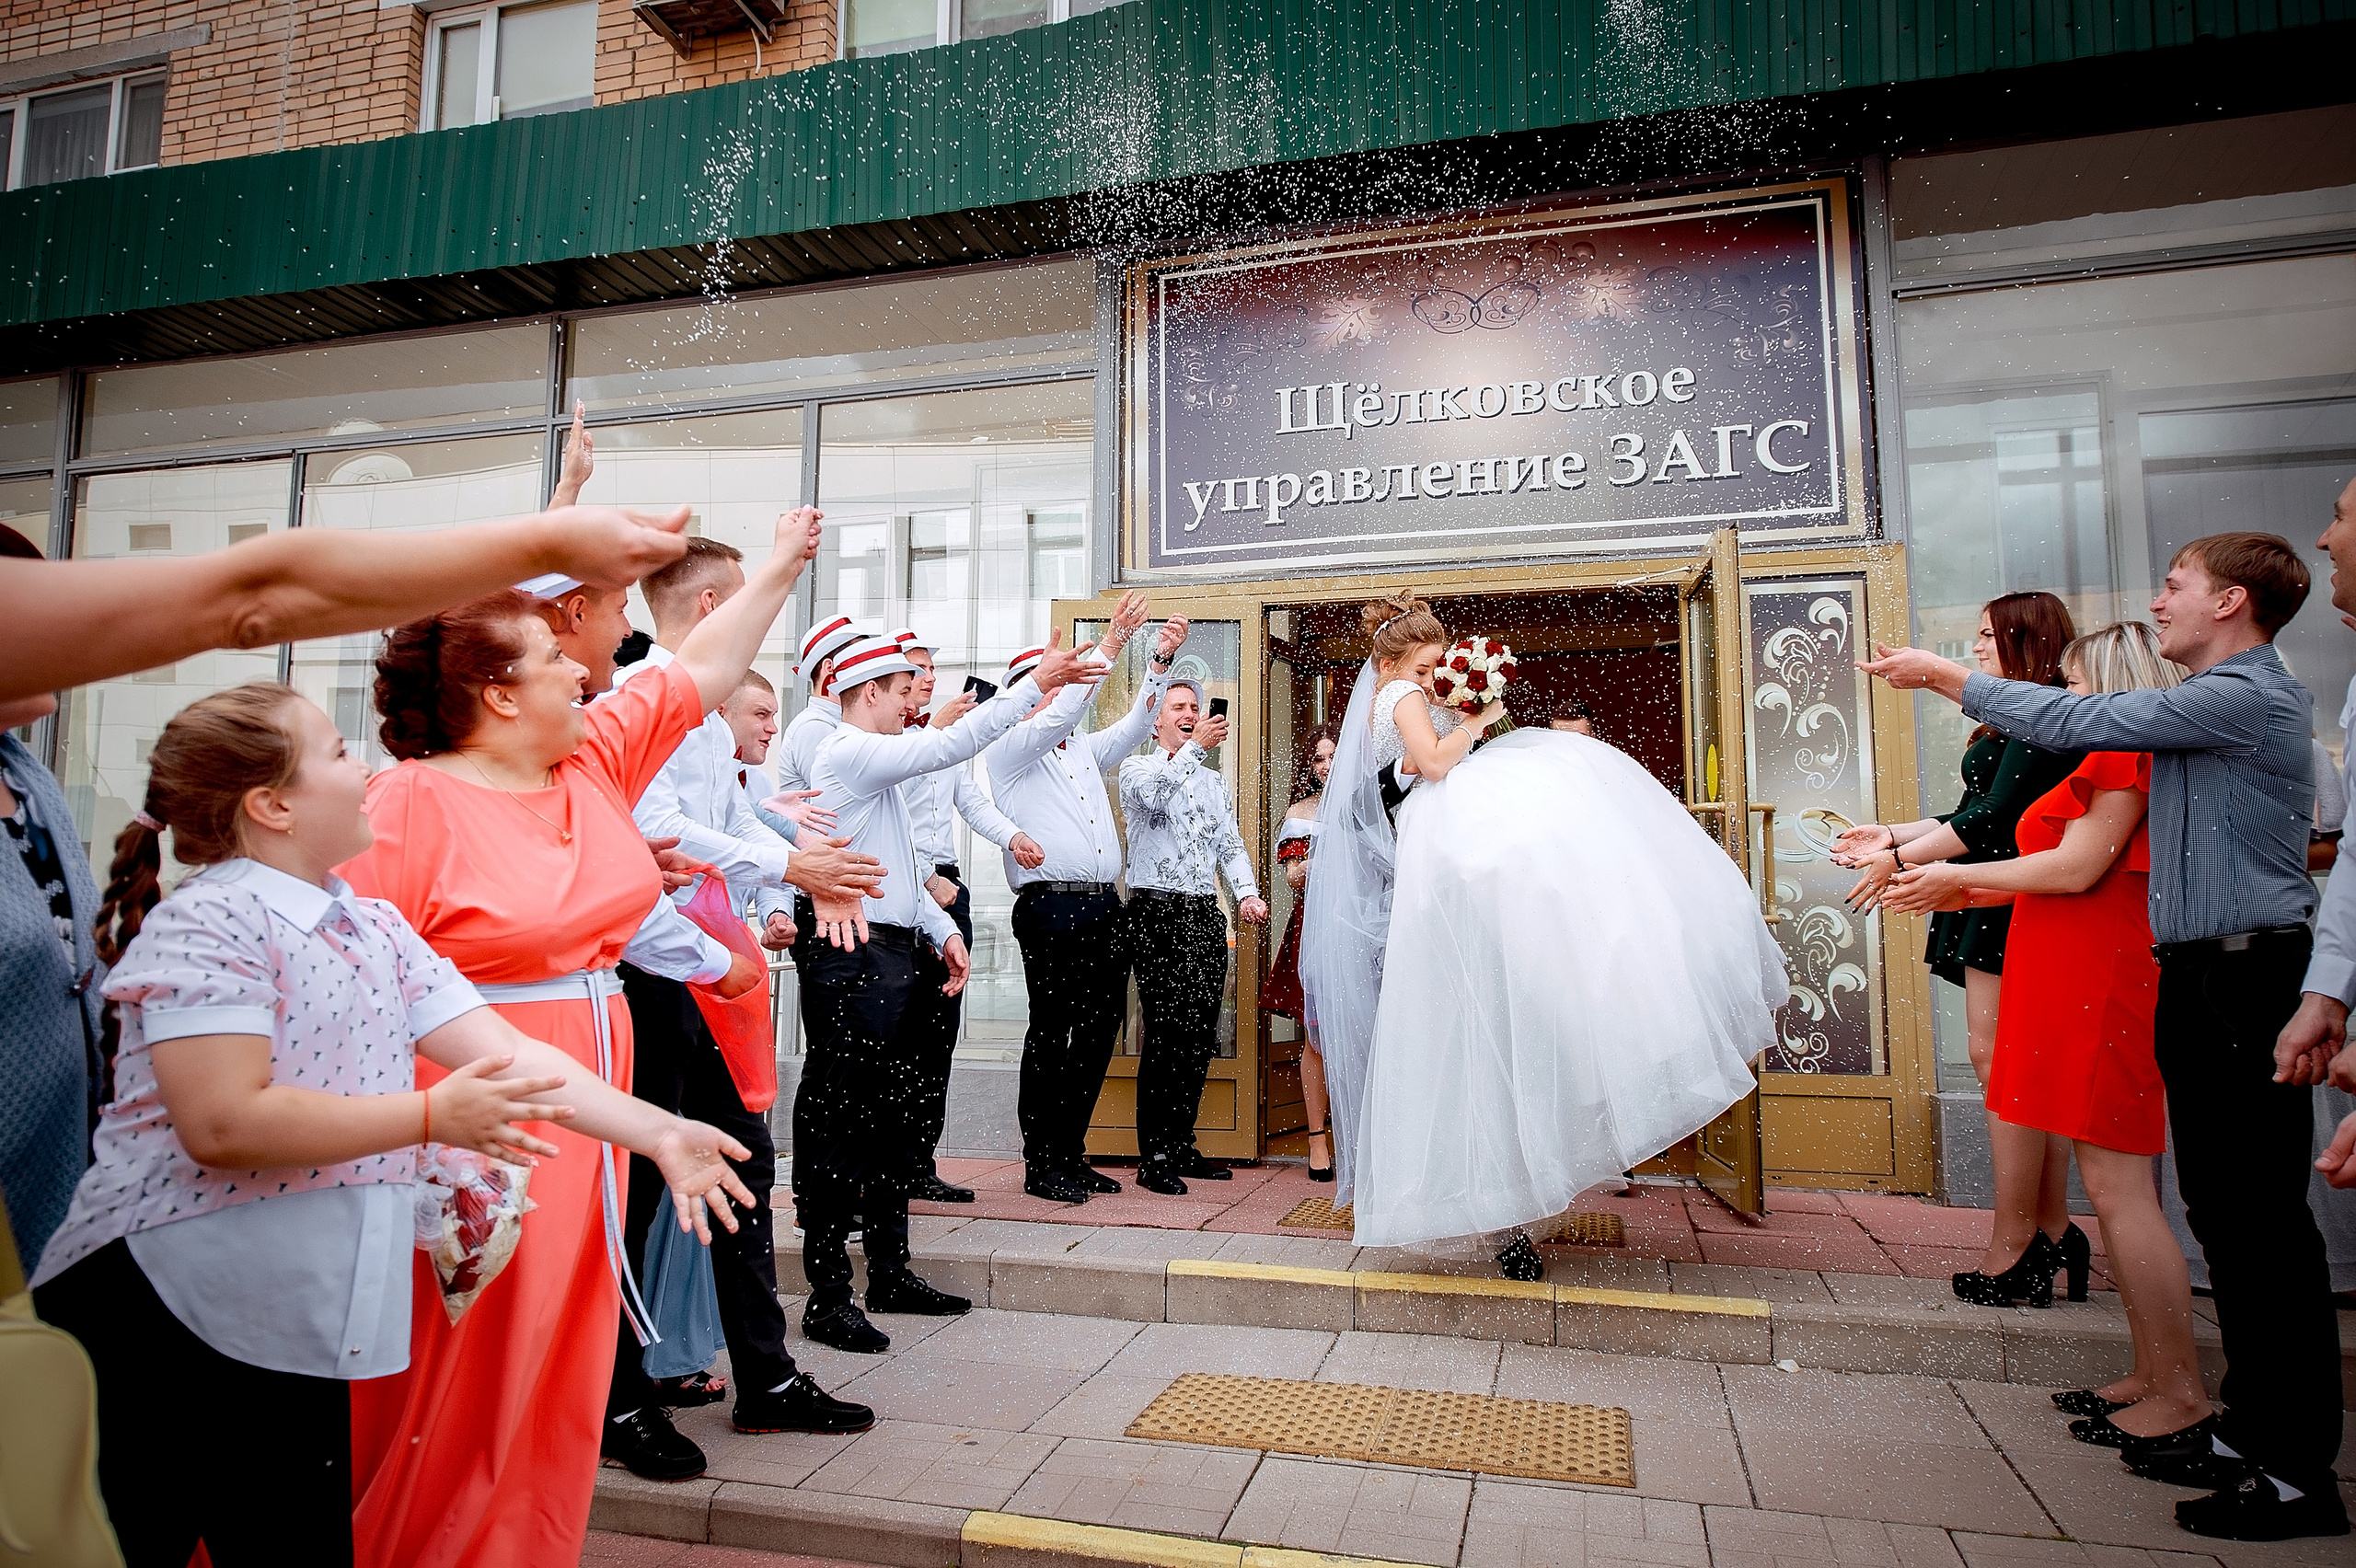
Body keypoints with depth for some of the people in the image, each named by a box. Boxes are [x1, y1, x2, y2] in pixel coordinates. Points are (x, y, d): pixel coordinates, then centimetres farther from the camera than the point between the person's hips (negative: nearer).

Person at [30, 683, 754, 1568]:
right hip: (165, 1320, -7)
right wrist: (433, 1116, -20)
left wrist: (658, 1133, -6)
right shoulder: (206, 923, -14)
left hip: (302, 1328, 7)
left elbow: (505, 1056, 2)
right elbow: (222, 1124, -25)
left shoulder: (377, 928, 8)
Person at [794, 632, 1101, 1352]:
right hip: (853, 959, -10)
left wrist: (944, 932, 13)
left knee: (890, 1121, 15)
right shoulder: (850, 753, -11)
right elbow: (953, 744, -21)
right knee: (838, 1128, -4)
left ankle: (890, 1272, 26)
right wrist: (1037, 682, -18)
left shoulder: (876, 759, 20)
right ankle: (828, 1298, 4)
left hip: (895, 955, 10)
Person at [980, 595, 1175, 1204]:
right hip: (1051, 908, -7)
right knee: (1051, 1034, -3)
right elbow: (1056, 716, -14)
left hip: (1104, 908, 7)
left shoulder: (1083, 749, 24)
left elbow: (1133, 726, 16)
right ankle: (1041, 1165, 7)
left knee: (1099, 1030, 9)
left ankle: (1070, 1155, 20)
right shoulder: (1007, 749, 2)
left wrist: (1161, 658, 5)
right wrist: (1110, 644, -17)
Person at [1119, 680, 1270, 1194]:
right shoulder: (1137, 768, 5)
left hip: (1206, 916, 6)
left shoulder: (1212, 782, 22)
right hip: (1156, 914, -6)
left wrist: (1247, 893, -1)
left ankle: (1181, 1146, 17)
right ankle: (1152, 1157, -2)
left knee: (1200, 1035, 6)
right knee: (1166, 1031, -10)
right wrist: (1193, 747, -24)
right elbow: (1151, 795, -19)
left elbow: (1231, 845, 16)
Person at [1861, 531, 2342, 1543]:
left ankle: (2299, 1475, 5)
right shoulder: (2216, 699, 18)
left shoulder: (2248, 696, -13)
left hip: (2242, 980, -10)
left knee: (2264, 1219, -4)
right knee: (2222, 1213, 13)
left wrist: (1943, 676, -5)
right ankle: (2249, 1430, 23)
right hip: (2200, 977, 10)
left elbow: (2076, 722, -15)